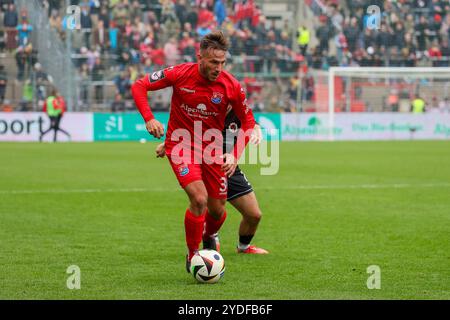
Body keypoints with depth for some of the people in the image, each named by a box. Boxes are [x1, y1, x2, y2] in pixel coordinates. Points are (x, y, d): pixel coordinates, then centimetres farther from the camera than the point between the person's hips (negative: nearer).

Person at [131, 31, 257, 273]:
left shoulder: (231, 85, -13)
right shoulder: (180, 74, -16)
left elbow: (248, 121, 0)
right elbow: (139, 86, -6)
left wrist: (235, 155, -11)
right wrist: (149, 119, -20)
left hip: (212, 149, 3)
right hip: (181, 145, -3)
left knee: (217, 211, 7)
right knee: (199, 199, -22)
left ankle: (208, 238, 43)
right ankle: (192, 256, -4)